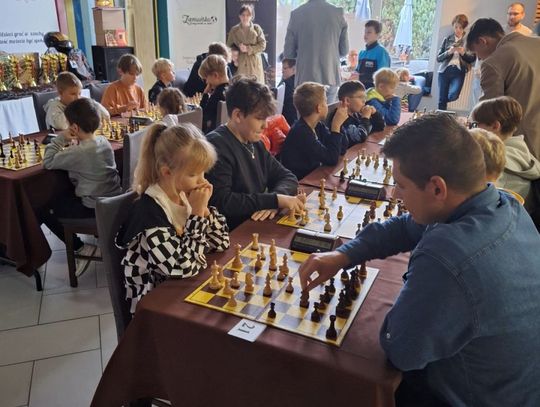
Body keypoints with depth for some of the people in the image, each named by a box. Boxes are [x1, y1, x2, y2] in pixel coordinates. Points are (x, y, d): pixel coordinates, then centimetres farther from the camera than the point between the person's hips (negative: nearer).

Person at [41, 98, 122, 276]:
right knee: (66, 196, 31)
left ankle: (81, 248, 9)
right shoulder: (103, 140, 3)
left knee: (45, 210, 5)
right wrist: (70, 142, 5)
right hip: (114, 200, 8)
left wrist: (61, 138, -6)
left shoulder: (79, 152, -22)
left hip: (95, 208, -8)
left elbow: (48, 162, -14)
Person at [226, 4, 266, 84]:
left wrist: (248, 49, -12)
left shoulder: (257, 28, 4)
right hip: (240, 63, 0)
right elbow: (229, 47, 10)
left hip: (254, 63, 0)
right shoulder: (234, 30, 6)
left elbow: (262, 45, -3)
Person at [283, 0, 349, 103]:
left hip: (306, 79, -1)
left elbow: (288, 53, 0)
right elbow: (344, 51, 6)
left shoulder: (296, 14, -3)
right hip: (331, 78, 2)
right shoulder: (338, 13, 0)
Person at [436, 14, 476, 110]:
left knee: (453, 96, -20)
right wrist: (449, 52, -10)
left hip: (459, 72, -1)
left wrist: (463, 52, -12)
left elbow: (472, 58, 4)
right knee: (442, 100, -2)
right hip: (445, 71, 1)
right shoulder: (447, 39, 10)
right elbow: (438, 58, 6)